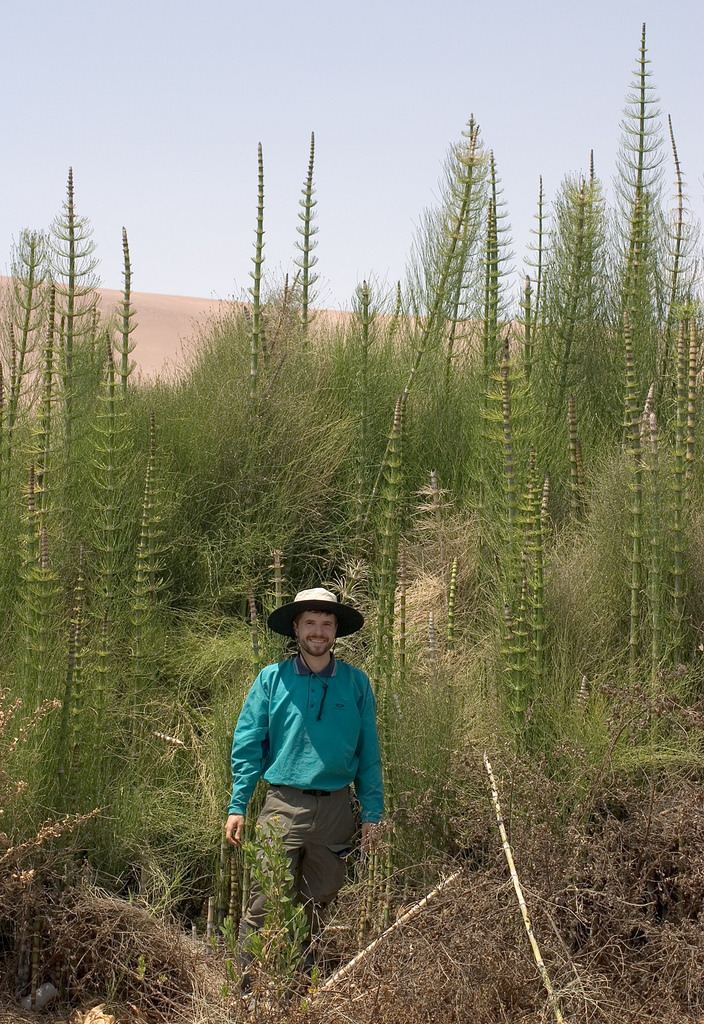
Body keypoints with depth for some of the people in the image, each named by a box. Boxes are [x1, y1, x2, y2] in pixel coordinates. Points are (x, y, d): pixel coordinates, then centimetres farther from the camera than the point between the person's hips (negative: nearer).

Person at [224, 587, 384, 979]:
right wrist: (237, 807, -5)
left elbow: (369, 753, 6)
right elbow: (247, 745, 1)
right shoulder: (272, 679, 1)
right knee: (264, 903, -7)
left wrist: (372, 813, 2)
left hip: (336, 809, 2)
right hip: (283, 804, -2)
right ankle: (244, 983, 2)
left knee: (320, 902, 12)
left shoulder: (356, 683, 4)